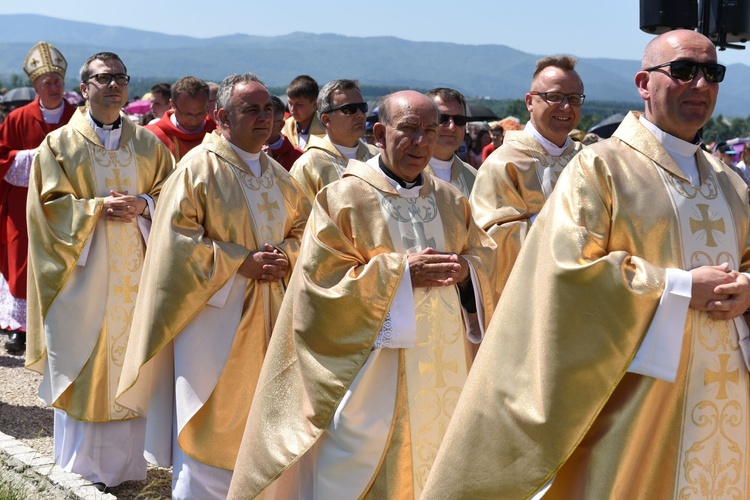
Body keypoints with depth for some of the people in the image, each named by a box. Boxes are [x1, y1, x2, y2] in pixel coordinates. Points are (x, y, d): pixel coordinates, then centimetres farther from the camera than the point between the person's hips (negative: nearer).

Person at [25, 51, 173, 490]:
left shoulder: (148, 143, 10)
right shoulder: (60, 144, 1)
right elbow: (49, 205, -4)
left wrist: (143, 204, -11)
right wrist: (97, 208, -17)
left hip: (135, 274, 3)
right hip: (83, 274, -2)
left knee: (132, 364, 4)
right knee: (82, 367, 0)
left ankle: (127, 461, 15)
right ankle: (81, 464, 11)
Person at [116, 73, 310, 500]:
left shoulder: (278, 173, 10)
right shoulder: (198, 167, -10)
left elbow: (304, 224, 15)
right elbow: (178, 239, -14)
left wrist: (285, 256, -6)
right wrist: (241, 262, -18)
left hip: (268, 316, 6)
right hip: (214, 312, -6)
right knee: (211, 423, -1)